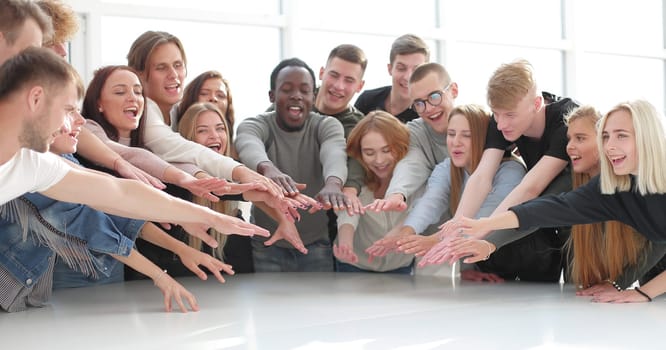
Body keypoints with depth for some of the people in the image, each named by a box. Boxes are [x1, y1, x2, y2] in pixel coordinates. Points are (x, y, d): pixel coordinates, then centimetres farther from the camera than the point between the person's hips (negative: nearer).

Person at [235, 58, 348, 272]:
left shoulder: (327, 126, -7)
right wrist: (267, 168, -59)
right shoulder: (255, 125, -9)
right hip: (266, 243, 0)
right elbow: (249, 146, -34)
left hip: (316, 243, 1)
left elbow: (334, 153, -30)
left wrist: (333, 183, -55)